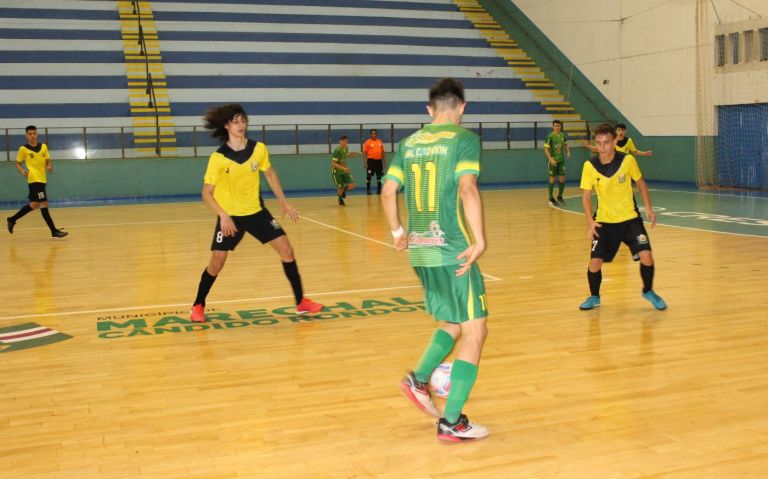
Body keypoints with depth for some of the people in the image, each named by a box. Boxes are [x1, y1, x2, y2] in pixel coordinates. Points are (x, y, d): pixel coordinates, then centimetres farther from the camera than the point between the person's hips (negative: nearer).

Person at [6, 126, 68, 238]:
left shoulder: (44, 146, 8)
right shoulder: (23, 149, -4)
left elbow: (48, 161, 15)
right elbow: (18, 163, 5)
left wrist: (50, 167, -8)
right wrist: (23, 171, -14)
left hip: (42, 180, 6)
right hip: (34, 180, -6)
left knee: (34, 205, 13)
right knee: (44, 204, -12)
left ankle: (12, 220, 29)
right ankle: (54, 231, -9)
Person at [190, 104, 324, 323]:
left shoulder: (258, 149, -7)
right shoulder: (218, 158, -17)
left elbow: (270, 174, 11)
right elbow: (207, 193, -14)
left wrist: (283, 202, 10)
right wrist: (223, 215, -28)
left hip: (256, 211, 3)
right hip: (229, 215, -3)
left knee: (286, 249, -5)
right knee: (217, 262, -4)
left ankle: (301, 302, 6)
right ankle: (198, 306, 19)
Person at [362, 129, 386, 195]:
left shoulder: (380, 141, 10)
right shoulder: (367, 142, -4)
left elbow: (382, 152, 16)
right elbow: (365, 153, -6)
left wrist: (384, 161, 14)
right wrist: (365, 162, -13)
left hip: (379, 160, 5)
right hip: (371, 160, -4)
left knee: (379, 175, 10)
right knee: (369, 176, -2)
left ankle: (379, 189, 21)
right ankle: (368, 189, 8)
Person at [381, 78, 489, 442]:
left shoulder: (409, 143, 11)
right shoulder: (464, 139, -5)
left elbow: (388, 192, 9)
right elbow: (467, 188, -19)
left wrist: (397, 232, 23)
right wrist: (479, 240, -20)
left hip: (419, 250, 7)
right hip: (453, 251, -6)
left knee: (452, 324, 24)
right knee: (475, 330, 3)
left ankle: (419, 379, 11)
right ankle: (451, 422, 2)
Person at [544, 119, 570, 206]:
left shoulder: (563, 135, 3)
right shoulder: (550, 136, -13)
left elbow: (566, 144, 20)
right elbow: (546, 149, -15)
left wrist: (568, 152, 2)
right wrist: (550, 159, -25)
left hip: (561, 160, 5)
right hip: (553, 160, -5)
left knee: (562, 178, 5)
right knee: (552, 179, 2)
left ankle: (560, 196, 21)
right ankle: (551, 198, 13)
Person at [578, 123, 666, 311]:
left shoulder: (627, 160, -13)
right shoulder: (589, 165, -12)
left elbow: (641, 183, 4)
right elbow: (586, 196, -4)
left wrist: (648, 208, -3)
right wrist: (590, 221, -17)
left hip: (630, 218, 0)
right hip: (604, 221, 0)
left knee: (646, 256, -12)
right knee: (595, 262, -8)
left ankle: (648, 291, 17)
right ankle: (594, 297, 21)